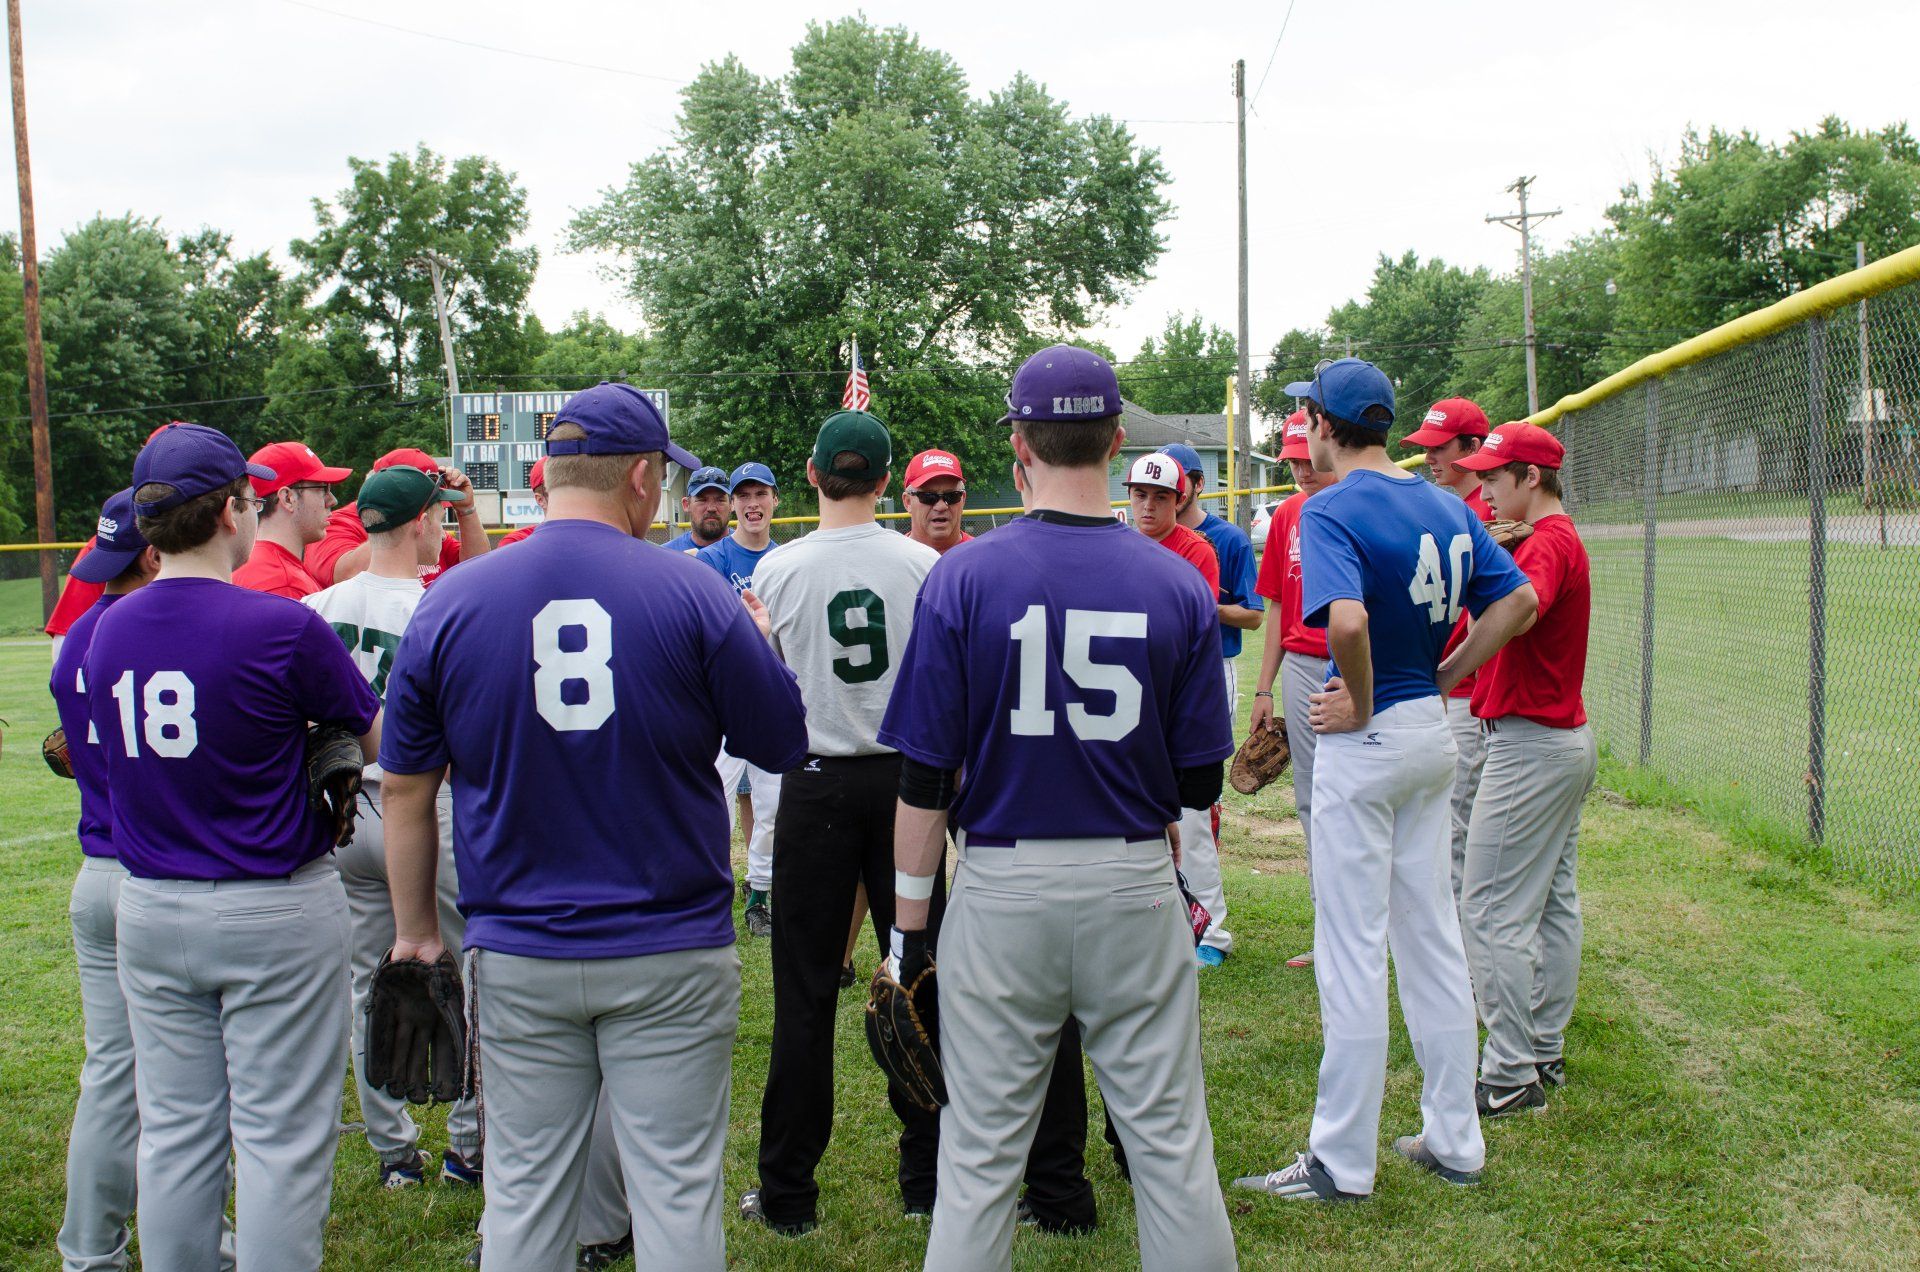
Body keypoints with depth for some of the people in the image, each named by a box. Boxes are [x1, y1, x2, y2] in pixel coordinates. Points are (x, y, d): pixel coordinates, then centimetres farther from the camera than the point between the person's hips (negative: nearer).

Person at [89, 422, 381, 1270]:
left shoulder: (109, 631, 1)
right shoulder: (283, 627, -17)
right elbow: (380, 741, -7)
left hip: (149, 911, 6)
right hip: (276, 912, -5)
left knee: (174, 1135, 15)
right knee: (279, 1136, 4)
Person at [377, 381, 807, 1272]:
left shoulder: (450, 599, -2)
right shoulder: (693, 595, -11)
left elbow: (404, 789, 4)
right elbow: (785, 744, -1)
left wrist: (417, 929, 14)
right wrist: (756, 642, 17)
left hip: (516, 958, 2)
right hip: (671, 955, -2)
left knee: (523, 1194, 14)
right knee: (677, 1194, 9)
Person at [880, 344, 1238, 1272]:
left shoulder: (962, 577, -8)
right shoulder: (1178, 585, -3)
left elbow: (925, 775, -7)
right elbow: (1200, 784, 1)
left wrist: (910, 919, 1)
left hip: (1002, 889, -1)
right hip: (1138, 883, 2)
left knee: (980, 1156, 9)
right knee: (1171, 1143, 13)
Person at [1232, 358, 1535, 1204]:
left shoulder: (1330, 511, -16)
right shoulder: (1448, 507, 7)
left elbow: (1347, 620, -33)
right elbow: (1519, 600, 8)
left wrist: (1362, 705, -17)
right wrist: (1442, 679, 6)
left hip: (1365, 744, -8)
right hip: (1434, 732, 8)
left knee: (1353, 952, 0)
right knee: (1432, 939, 15)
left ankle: (1343, 1163, 11)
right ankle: (1453, 1141, 25)